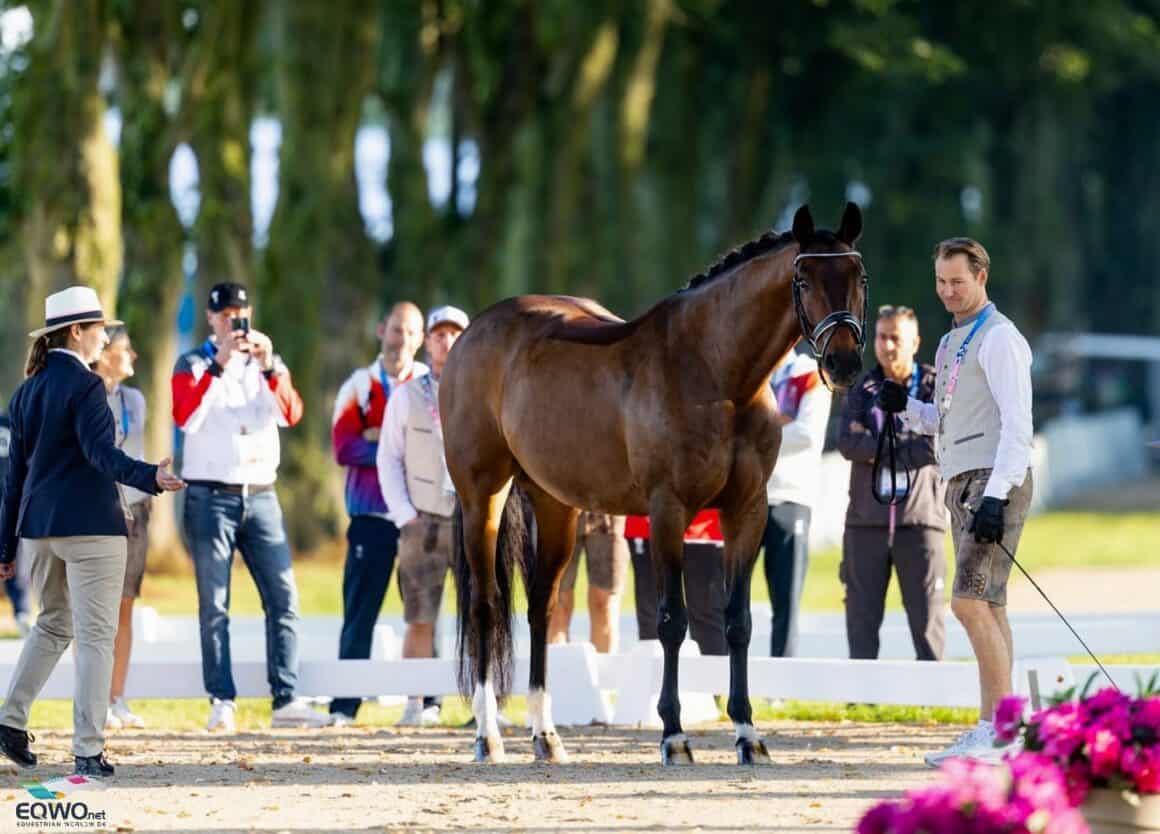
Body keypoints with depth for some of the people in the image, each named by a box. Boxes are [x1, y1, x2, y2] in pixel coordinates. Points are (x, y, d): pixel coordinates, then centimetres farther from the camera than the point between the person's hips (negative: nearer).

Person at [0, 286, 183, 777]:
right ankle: (88, 751, -6)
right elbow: (100, 452, -22)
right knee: (95, 635, -3)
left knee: (52, 625, 23)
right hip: (90, 525, -7)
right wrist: (149, 477, -36)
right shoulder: (85, 386, -10)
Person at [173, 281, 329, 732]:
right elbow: (184, 416, -14)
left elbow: (291, 414, -3)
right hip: (210, 496, -3)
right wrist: (218, 365, -19)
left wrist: (270, 369, -17)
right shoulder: (193, 365, 5)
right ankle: (222, 704, -3)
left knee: (284, 598, -4)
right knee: (214, 606, -3)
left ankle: (286, 701, -4)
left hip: (261, 495, 3)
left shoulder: (267, 366, 14)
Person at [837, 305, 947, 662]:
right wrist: (904, 448, -11)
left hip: (919, 518, -3)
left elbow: (937, 446, -10)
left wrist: (878, 448, -6)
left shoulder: (936, 387, 3)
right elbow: (847, 443, -3)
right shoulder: (863, 389, 12)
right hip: (867, 518, 3)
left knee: (927, 611, -5)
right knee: (862, 612, 3)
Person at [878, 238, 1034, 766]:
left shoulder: (999, 338, -9)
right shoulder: (951, 342, 19)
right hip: (962, 484, 9)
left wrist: (995, 496, -25)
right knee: (986, 610, 9)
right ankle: (993, 730, 10)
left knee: (970, 602, -16)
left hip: (996, 483, -9)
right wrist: (903, 406, 6)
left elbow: (1017, 424, -17)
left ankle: (1002, 726, -15)